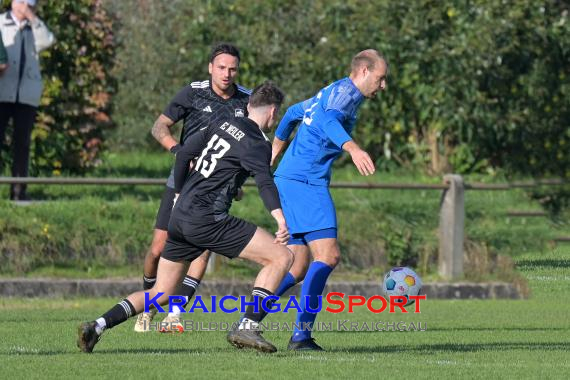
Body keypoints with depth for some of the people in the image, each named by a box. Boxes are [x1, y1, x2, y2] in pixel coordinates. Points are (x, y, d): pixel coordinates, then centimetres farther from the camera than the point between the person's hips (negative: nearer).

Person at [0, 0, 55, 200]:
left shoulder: (35, 28, 16)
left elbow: (47, 41, -3)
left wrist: (32, 18, -7)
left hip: (27, 94, 3)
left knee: (22, 142, 1)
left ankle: (18, 191, 3)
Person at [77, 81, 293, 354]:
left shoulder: (222, 124, 16)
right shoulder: (257, 144, -5)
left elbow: (183, 154, 17)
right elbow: (264, 181, -23)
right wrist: (280, 219, -36)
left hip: (180, 217, 8)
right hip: (207, 219, -8)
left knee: (160, 294, 17)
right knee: (282, 257, -6)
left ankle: (96, 327, 1)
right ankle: (248, 327, -14)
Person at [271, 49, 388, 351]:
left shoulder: (329, 93, 23)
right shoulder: (346, 91, -7)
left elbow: (292, 113, 39)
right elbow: (328, 120, -29)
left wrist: (275, 151, 55)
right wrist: (353, 149, -47)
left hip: (288, 180, 10)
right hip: (307, 182, -10)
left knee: (297, 268, 9)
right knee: (327, 256, -16)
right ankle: (301, 334, -24)